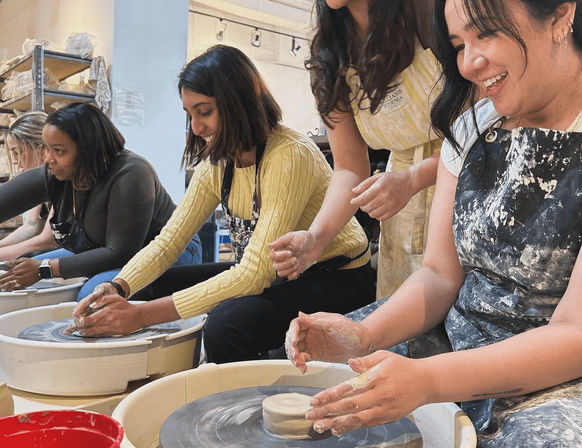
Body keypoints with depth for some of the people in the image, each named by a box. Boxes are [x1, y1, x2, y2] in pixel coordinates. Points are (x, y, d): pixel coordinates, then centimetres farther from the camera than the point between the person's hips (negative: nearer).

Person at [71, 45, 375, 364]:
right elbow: (168, 240, 1)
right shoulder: (216, 162, 0)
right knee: (157, 287, 0)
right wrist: (118, 288, -19)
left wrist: (143, 314, -31)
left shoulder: (290, 156, -25)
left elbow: (253, 274, -30)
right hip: (273, 277, 7)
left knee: (227, 322, -32)